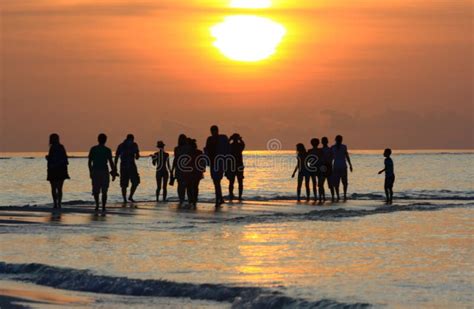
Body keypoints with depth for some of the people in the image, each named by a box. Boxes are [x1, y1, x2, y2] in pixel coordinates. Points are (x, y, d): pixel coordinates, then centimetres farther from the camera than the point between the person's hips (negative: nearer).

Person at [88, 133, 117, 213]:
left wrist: (90, 172, 13)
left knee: (96, 190, 15)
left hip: (95, 171, 1)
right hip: (104, 171, -1)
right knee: (104, 191, 5)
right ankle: (103, 207, 0)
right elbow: (111, 162, -7)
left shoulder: (93, 149, 2)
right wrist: (113, 173, 0)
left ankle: (97, 204, 1)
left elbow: (89, 162, 3)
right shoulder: (107, 150, -4)